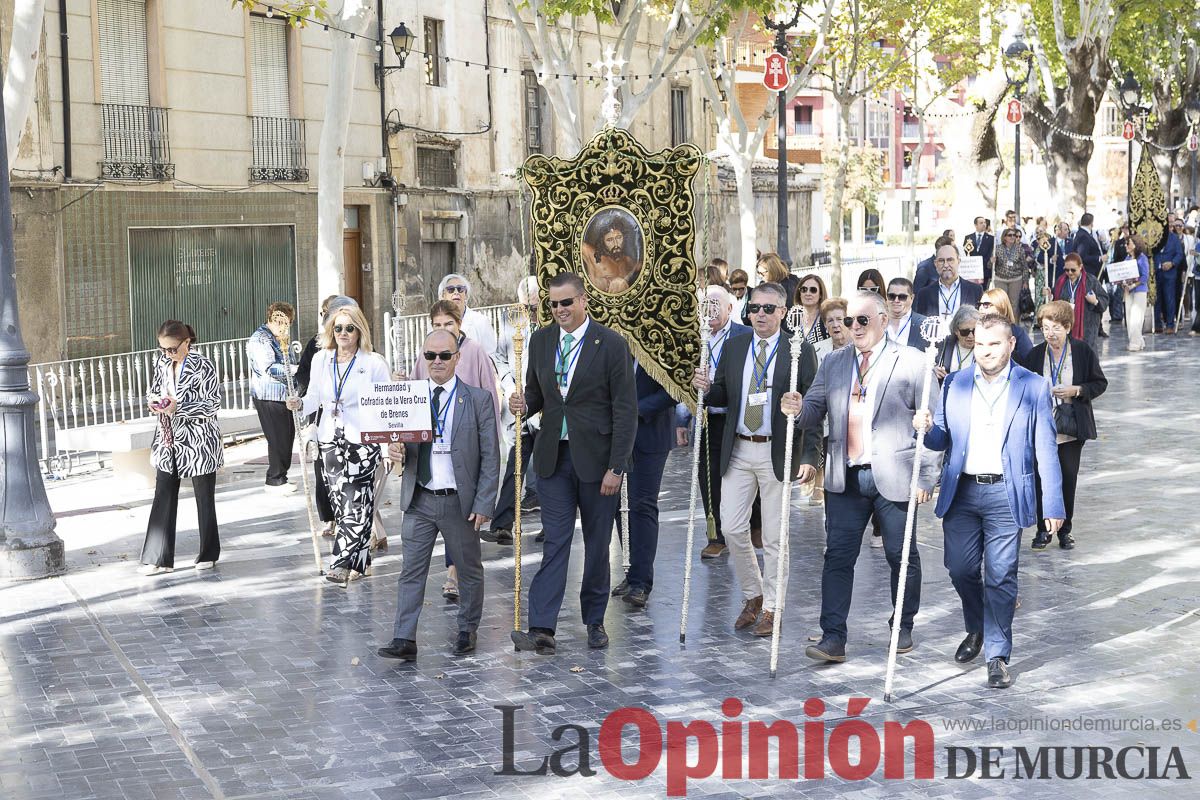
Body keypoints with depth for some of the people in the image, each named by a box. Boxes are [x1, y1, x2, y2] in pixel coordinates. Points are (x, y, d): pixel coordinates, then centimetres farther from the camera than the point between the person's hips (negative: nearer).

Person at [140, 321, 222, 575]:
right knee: (163, 497, 2)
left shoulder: (203, 366, -13)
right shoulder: (163, 363, 5)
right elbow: (154, 390, 18)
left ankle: (208, 554, 21)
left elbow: (213, 404, -14)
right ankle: (158, 558, 6)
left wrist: (178, 407, -22)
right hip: (168, 440, 5)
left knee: (204, 498, 7)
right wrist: (155, 402, -6)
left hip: (198, 440, -5)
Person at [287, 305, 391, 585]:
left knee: (355, 503, -11)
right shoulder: (321, 360, 11)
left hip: (363, 441, -4)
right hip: (330, 441, 4)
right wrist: (299, 404, -6)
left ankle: (343, 564, -12)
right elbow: (314, 398, 16)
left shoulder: (374, 362, -1)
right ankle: (360, 562, 16)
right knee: (339, 502, 5)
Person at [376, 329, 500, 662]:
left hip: (460, 501, -2)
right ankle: (404, 640, 0)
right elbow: (402, 444, 13)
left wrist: (483, 504, -10)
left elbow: (490, 457, -4)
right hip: (419, 500, 2)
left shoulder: (479, 399, -4)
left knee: (469, 570, 12)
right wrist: (396, 451, -13)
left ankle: (467, 631, 28)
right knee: (411, 571, -1)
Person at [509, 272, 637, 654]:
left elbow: (625, 410, -9)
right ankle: (542, 629, -9)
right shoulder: (540, 340, 6)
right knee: (555, 541, -3)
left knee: (597, 542, 8)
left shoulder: (611, 344, -8)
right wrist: (524, 404, -7)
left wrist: (616, 467, -13)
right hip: (553, 455, 3)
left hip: (596, 457, -3)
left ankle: (595, 620, 22)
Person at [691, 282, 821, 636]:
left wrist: (809, 456, -16)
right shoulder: (734, 348, 8)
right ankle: (752, 596, 26)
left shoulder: (800, 351, -5)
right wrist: (707, 388, -10)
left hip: (777, 453, -4)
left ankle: (770, 608, 16)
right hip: (738, 451, 4)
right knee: (732, 528, 5)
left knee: (774, 535, 3)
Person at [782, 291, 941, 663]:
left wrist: (926, 477, -10)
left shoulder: (911, 362, -2)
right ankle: (833, 638, 0)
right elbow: (816, 410, 12)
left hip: (893, 478, -3)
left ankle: (903, 628, 27)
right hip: (845, 478, 3)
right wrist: (799, 409, -13)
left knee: (902, 558, 9)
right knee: (838, 557, -1)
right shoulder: (833, 364, 12)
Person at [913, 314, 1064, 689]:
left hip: (1005, 494, -3)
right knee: (960, 568, 6)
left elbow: (1045, 450, -1)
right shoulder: (954, 384, 8)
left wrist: (1053, 505, -4)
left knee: (1001, 576, -2)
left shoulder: (1033, 387, 0)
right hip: (961, 491, 3)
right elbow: (943, 440, 12)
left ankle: (998, 655, 7)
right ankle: (976, 630, 33)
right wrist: (927, 428, -12)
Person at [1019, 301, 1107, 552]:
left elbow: (1100, 383, 3)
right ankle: (1043, 529, 13)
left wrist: (1076, 390, -12)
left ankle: (1065, 529, 20)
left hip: (1072, 427, -1)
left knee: (1068, 479, 6)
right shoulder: (1035, 355, 1)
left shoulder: (1083, 350, -3)